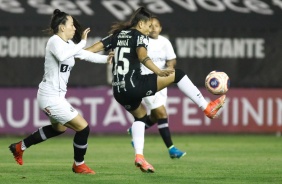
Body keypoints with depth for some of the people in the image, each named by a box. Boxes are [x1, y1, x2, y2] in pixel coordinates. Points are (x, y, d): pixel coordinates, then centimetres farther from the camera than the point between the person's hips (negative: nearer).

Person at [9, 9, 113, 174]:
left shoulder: (68, 44, 10)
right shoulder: (55, 41, -18)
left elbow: (85, 55, 14)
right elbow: (62, 56, -40)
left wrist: (106, 59, 3)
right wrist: (82, 42, -37)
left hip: (55, 96, 11)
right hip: (51, 97, -11)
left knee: (59, 128, 33)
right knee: (83, 128, -6)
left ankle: (20, 147, 39)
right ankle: (79, 165, 14)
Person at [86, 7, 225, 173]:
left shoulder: (117, 34, 17)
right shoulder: (140, 36, -2)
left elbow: (98, 46, 10)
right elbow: (142, 56, -21)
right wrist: (159, 72, -31)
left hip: (119, 91, 8)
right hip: (134, 85, -8)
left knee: (141, 116, 32)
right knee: (177, 74, -1)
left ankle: (139, 156, 18)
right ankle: (207, 108, 0)